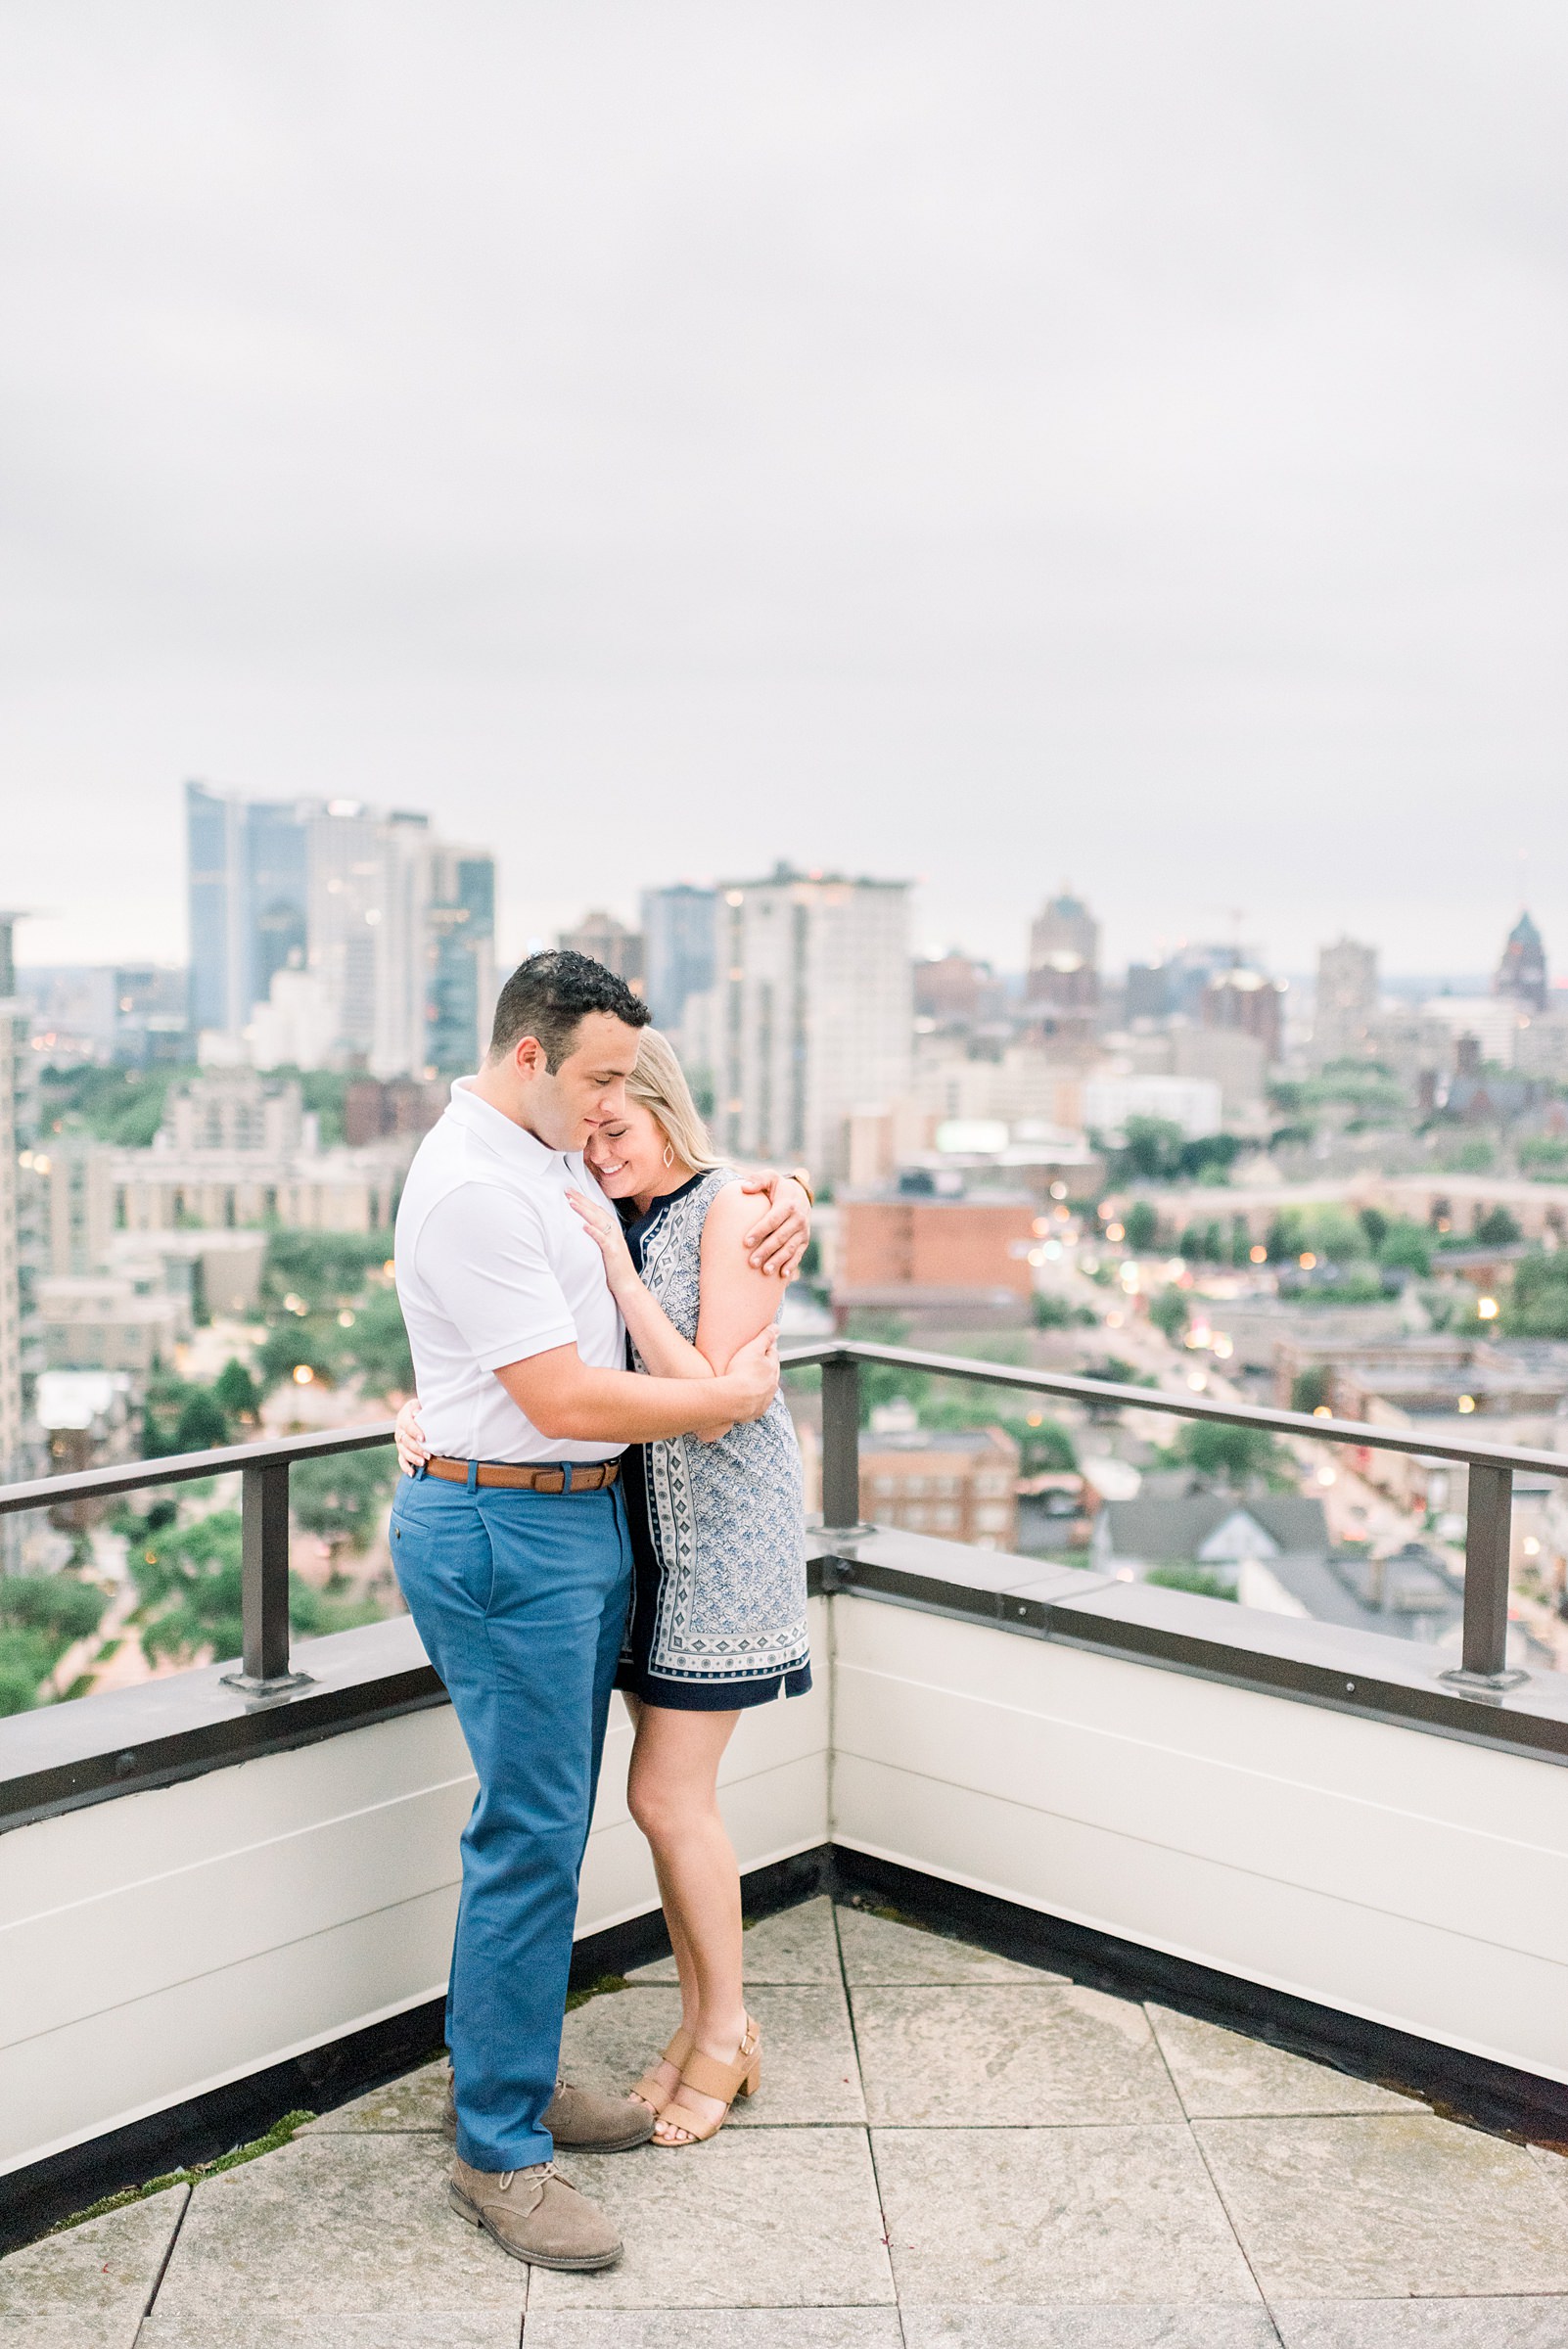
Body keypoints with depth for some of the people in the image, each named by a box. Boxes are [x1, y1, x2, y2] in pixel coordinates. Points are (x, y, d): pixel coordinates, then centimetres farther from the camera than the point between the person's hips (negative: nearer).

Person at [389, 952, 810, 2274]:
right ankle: (497, 2156, 8)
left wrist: (786, 1199, 7)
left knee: (551, 1826, 16)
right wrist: (731, 1396, -11)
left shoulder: (559, 1157, 11)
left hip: (582, 1522, 10)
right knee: (530, 1840, -4)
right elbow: (563, 1397, -22)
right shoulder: (472, 1187, -19)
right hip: (506, 1534, -10)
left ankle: (518, 2077, 30)